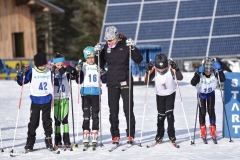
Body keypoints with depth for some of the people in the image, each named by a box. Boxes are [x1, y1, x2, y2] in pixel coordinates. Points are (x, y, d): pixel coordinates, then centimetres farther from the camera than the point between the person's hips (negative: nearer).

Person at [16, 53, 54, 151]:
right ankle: (30, 142, 7)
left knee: (47, 121, 6)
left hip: (47, 100, 1)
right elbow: (21, 82, -1)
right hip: (35, 101, -1)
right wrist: (22, 73, -17)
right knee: (33, 122, 1)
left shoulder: (50, 72, 1)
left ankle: (49, 142, 12)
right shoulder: (31, 72, -3)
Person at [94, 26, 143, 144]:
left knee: (128, 110, 0)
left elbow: (138, 60, -9)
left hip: (125, 82, -3)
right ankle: (115, 136, 11)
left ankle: (131, 135, 7)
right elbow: (101, 64, 9)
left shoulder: (125, 45, -7)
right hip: (112, 83, 3)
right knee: (113, 111, 4)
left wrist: (133, 48, -21)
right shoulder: (106, 47, 4)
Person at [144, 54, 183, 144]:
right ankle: (160, 135, 18)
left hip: (170, 93, -2)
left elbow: (180, 78, -33)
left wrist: (176, 69, -47)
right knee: (161, 114, 3)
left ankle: (171, 135, 0)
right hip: (160, 95, 2)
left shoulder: (171, 69, -25)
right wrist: (147, 72, -37)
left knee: (169, 113, -11)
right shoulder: (154, 70, -21)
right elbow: (146, 81, -22)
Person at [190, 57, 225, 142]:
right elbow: (193, 83, -43)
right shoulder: (200, 74, -32)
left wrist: (219, 70, -46)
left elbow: (222, 79, -35)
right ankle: (203, 131, 14)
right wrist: (198, 73, -55)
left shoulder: (215, 72, -26)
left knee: (211, 111, 0)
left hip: (211, 93, 1)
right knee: (202, 112, 0)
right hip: (201, 94, -1)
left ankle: (213, 130, 12)